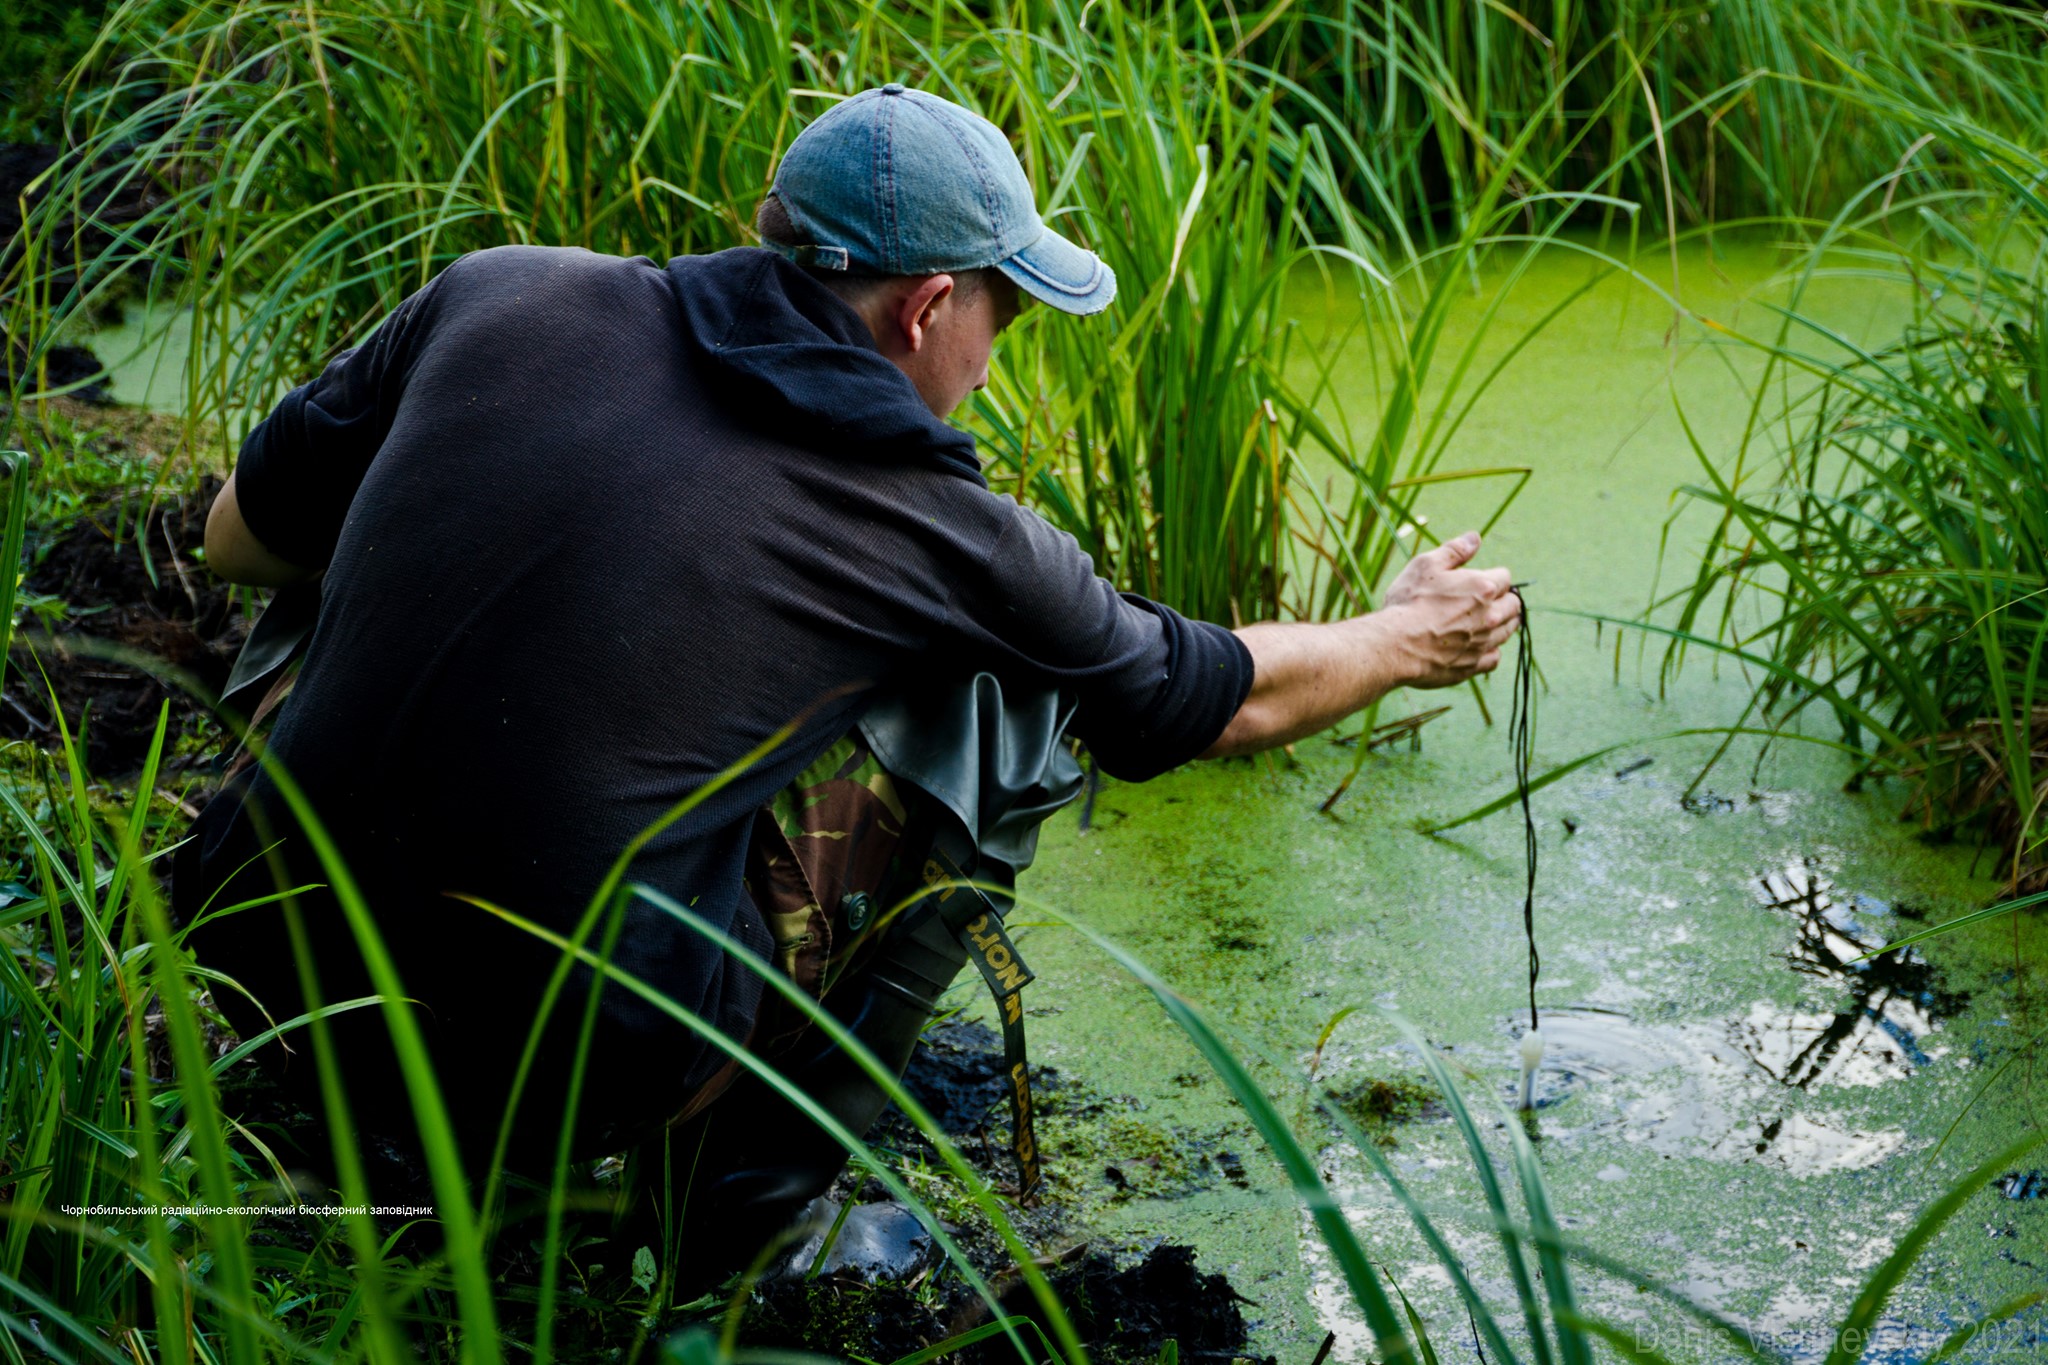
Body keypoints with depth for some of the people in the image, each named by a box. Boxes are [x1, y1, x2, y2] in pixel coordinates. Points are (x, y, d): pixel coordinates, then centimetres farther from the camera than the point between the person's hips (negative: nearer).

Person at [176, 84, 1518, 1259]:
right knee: (1004, 684, 11)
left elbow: (240, 540, 14)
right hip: (559, 1091, -4)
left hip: (261, 969, 4)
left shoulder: (503, 294, 2)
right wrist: (1409, 638, 32)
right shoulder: (936, 527, -4)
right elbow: (1222, 697, 13)